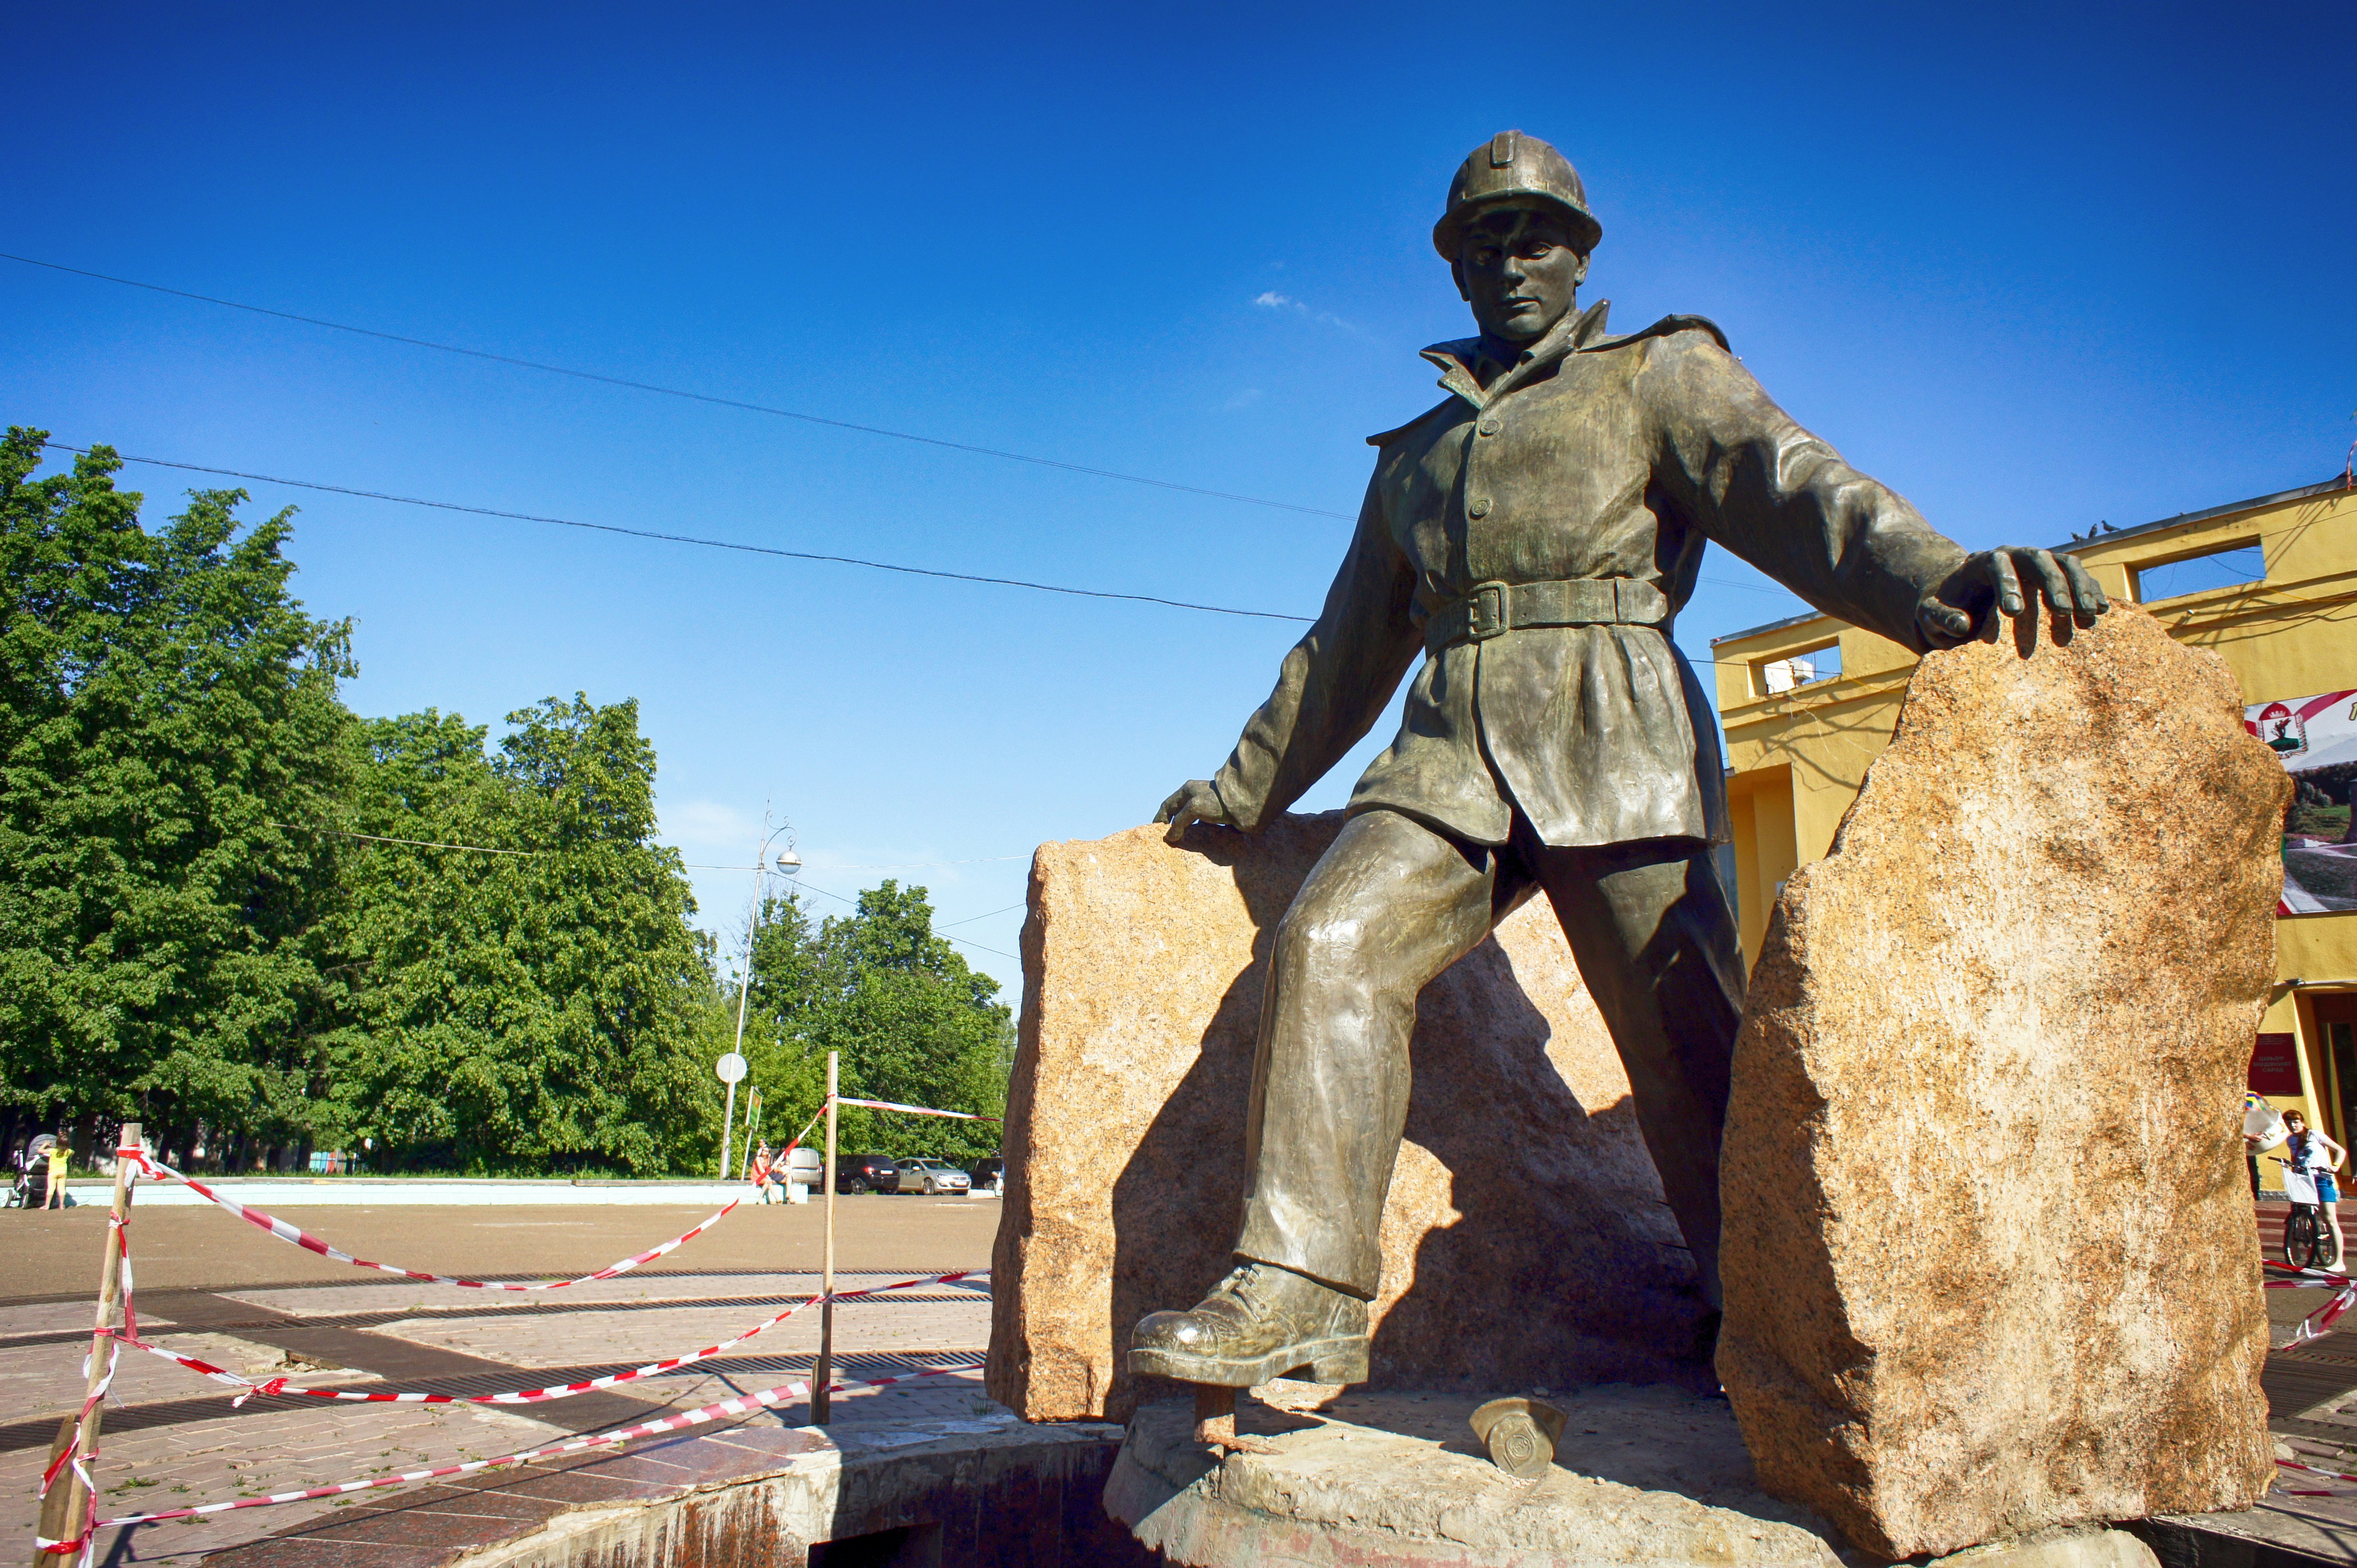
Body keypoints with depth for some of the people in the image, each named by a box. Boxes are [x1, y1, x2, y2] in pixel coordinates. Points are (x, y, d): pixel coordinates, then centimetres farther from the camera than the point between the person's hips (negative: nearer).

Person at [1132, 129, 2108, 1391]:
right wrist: (1242, 789, 33)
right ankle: (1298, 1297, -20)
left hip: (1613, 743, -3)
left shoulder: (1661, 374, 16)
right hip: (1450, 756, 4)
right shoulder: (1416, 454, 29)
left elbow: (1792, 489, -4)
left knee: (1682, 1027, -12)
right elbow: (1345, 650, 33)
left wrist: (1935, 580, -24)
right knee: (1330, 941, -19)